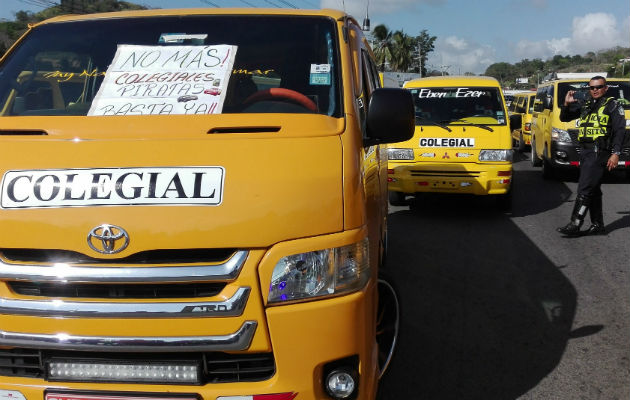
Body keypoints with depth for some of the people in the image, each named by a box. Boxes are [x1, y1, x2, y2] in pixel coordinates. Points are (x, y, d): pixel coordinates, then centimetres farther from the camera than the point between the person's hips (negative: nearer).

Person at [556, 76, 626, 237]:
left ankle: (575, 224, -14)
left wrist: (616, 153, -15)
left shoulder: (612, 105, 1)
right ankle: (598, 225, 17)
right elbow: (564, 118, 23)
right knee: (593, 190, 11)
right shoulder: (585, 105, 19)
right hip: (585, 151, 7)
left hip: (599, 152, -7)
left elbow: (620, 130, -6)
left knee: (584, 189, -13)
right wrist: (567, 104, 3)